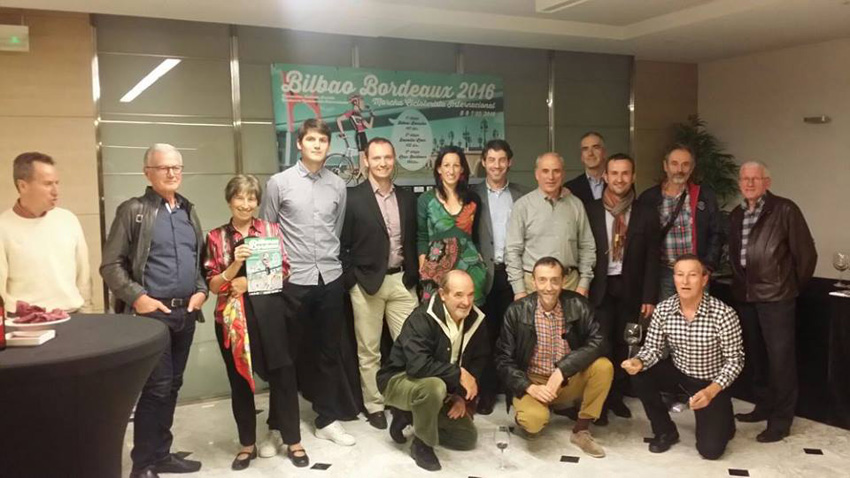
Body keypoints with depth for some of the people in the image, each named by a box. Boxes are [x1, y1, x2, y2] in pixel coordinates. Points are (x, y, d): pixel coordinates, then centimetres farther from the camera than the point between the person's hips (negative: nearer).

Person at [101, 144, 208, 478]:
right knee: (156, 387, -5)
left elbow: (201, 259, 19)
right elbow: (111, 265, -6)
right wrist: (137, 297, -15)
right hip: (151, 312, -6)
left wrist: (201, 290, 4)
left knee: (172, 386, 12)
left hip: (186, 312, 6)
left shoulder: (189, 212, 14)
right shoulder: (132, 210, -3)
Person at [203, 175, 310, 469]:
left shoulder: (271, 230, 4)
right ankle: (247, 443, 26)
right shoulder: (216, 237, 4)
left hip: (268, 312, -1)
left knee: (282, 375, 3)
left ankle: (293, 440, 18)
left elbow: (283, 271, 0)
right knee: (239, 381, 10)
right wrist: (236, 264, -16)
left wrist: (249, 282, -11)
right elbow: (213, 284, 0)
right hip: (232, 316, 1)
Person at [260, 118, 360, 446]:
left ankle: (327, 419, 23)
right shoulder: (279, 183, -3)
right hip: (293, 280, -3)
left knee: (329, 350, 10)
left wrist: (330, 261, 13)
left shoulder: (338, 185, 6)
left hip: (330, 278, 3)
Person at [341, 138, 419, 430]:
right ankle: (374, 406, 20)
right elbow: (342, 245, -4)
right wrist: (351, 281, -8)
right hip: (366, 283, -3)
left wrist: (414, 274, 7)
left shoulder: (407, 198, 9)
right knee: (369, 351, 6)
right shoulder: (353, 199, -5)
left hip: (402, 281, 4)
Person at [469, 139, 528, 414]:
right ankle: (486, 390, 12)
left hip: (513, 272, 1)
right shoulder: (473, 195, 4)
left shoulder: (521, 195, 8)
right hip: (484, 273, -1)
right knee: (486, 334, 4)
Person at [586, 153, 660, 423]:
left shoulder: (646, 215, 2)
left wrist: (649, 297, -3)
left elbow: (651, 260, 2)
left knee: (624, 346, 10)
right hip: (599, 288, -2)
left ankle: (617, 396, 25)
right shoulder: (589, 211, -1)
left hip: (630, 289, 2)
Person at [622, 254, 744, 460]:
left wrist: (712, 390, -30)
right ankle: (665, 430, 0)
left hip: (711, 383, -3)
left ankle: (722, 422, 25)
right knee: (639, 374, -24)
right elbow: (653, 348, -7)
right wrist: (638, 362, -31)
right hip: (678, 373, 4)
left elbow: (735, 360, -17)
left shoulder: (724, 314, -23)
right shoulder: (663, 310, -12)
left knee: (710, 449, -14)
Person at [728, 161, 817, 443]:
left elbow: (806, 253, -6)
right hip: (745, 296, 6)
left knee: (780, 358, -1)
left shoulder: (785, 210, -8)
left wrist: (794, 286, 2)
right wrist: (740, 285, 12)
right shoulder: (736, 215, 10)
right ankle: (764, 406, 30)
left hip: (776, 296, -6)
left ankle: (781, 419, 8)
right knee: (756, 355, 16)